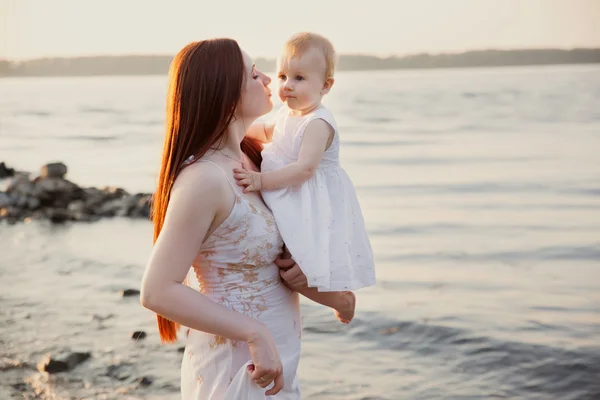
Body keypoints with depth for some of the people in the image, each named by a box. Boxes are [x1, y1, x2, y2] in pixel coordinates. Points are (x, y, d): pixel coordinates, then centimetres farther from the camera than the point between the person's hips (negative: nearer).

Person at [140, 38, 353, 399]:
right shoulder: (204, 178, -23)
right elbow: (158, 291, -25)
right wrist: (255, 333, -27)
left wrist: (301, 265, -3)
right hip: (239, 370, -8)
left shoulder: (249, 155, 2)